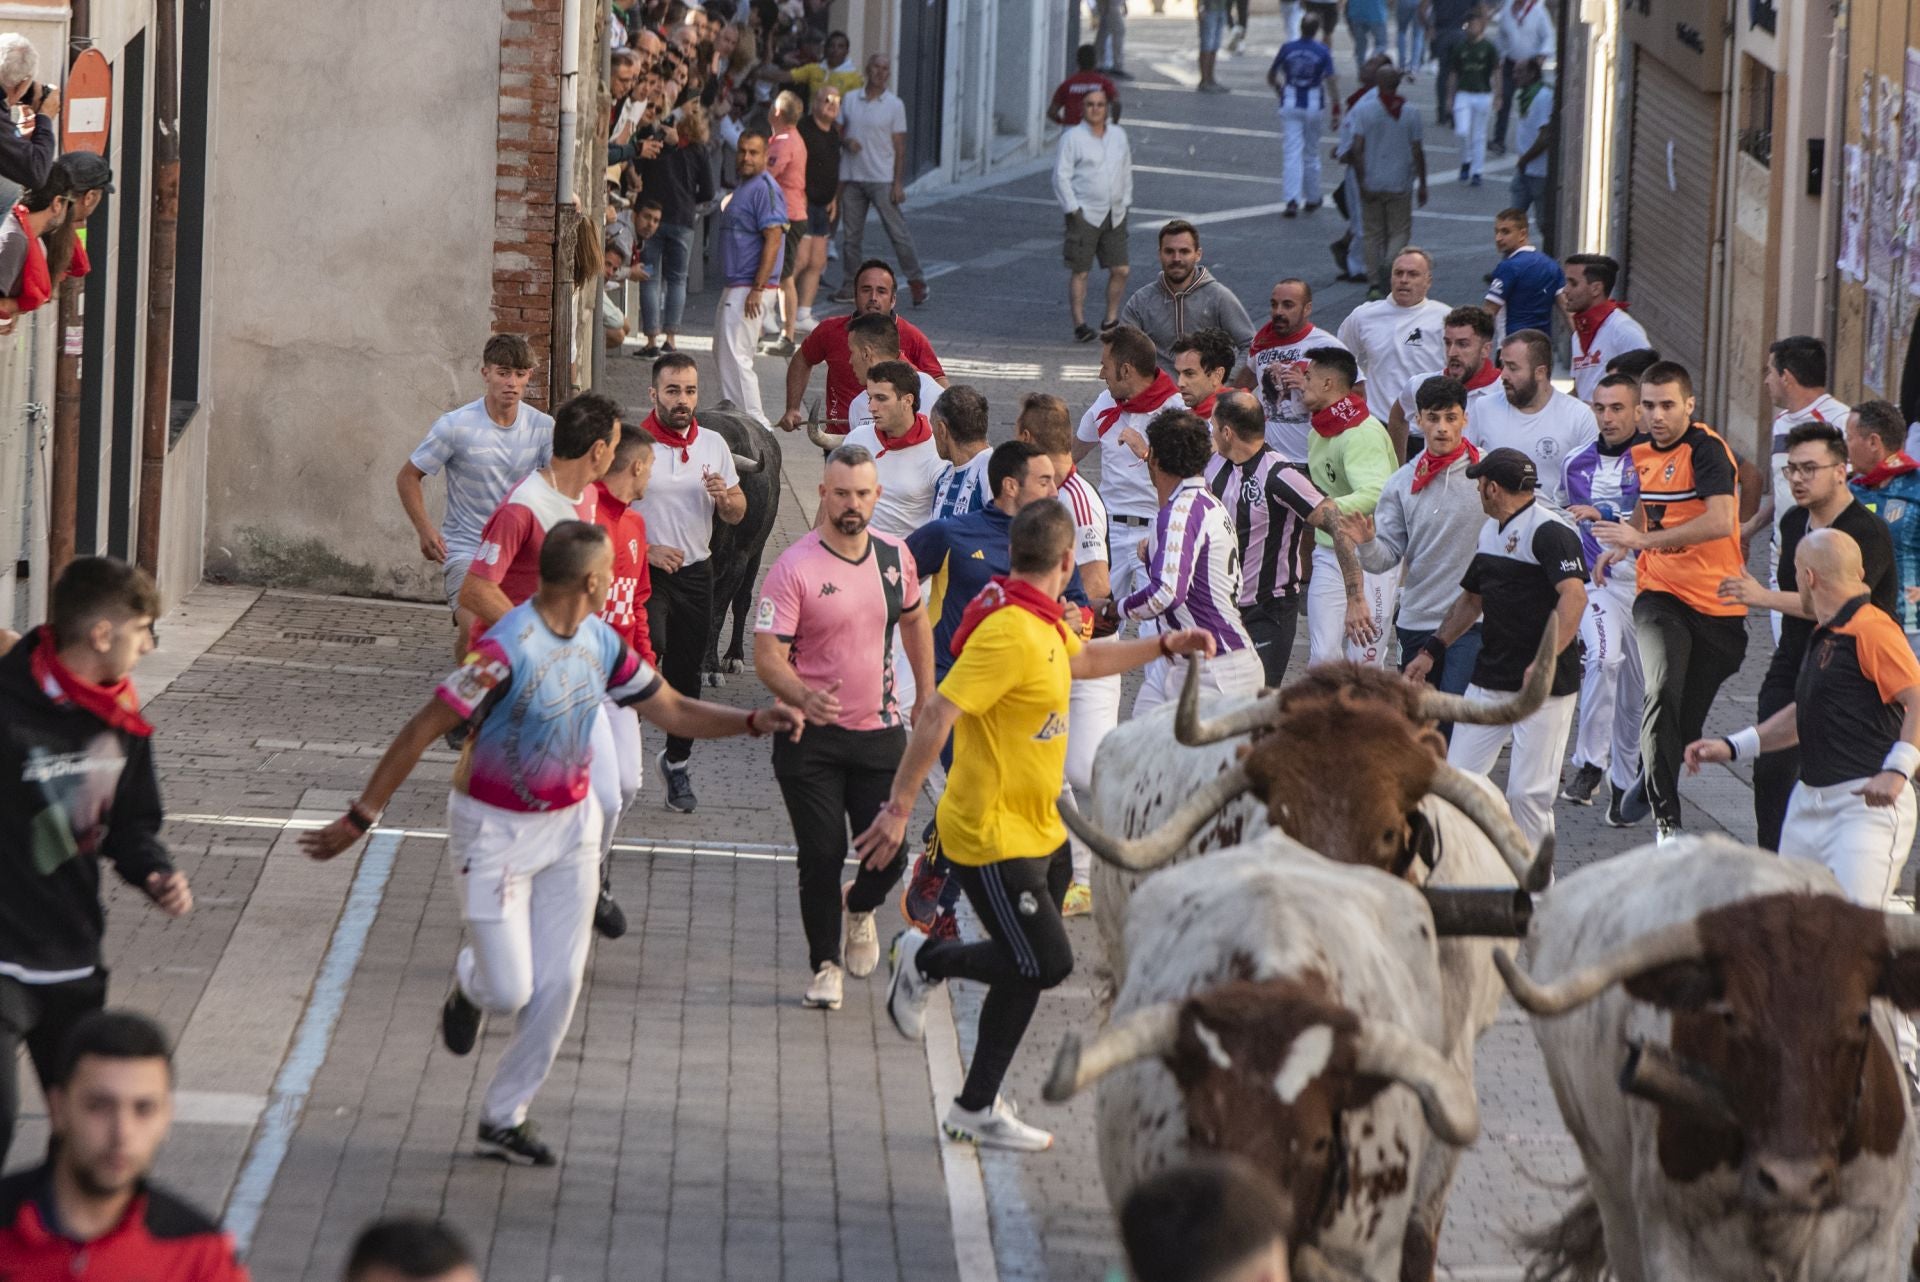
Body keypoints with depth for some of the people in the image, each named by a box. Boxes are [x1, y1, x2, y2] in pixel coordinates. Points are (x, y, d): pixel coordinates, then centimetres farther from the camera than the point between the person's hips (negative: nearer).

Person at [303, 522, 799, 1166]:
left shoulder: (601, 642, -2)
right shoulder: (506, 648, -25)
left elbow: (674, 711, 8)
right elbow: (421, 731, -23)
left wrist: (753, 721, -8)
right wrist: (360, 819, -23)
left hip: (570, 825, 6)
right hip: (495, 830, -6)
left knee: (558, 985, 1)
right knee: (509, 990, -7)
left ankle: (504, 1115, 16)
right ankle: (469, 985, 31)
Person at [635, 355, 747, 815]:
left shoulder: (714, 445, 7)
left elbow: (737, 514, 14)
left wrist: (725, 497, -9)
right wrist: (647, 550, -19)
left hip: (695, 572, 4)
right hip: (643, 571, -4)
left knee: (686, 673, 8)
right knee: (649, 646, -24)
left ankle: (677, 760, 25)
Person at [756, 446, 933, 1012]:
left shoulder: (895, 556, 3)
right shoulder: (795, 567, -13)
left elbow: (914, 621, 22)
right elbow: (767, 656, -15)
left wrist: (927, 698, 23)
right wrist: (804, 696, -35)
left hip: (880, 731, 4)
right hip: (811, 733, -3)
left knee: (890, 853, -1)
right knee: (822, 855, -4)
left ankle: (860, 908, 34)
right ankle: (823, 964, 15)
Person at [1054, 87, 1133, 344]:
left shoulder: (1119, 136, 12)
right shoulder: (1073, 138, -4)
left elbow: (1127, 171, 21)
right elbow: (1061, 176, -6)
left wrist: (1125, 204, 13)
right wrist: (1073, 210, -12)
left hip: (1114, 216, 5)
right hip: (1085, 215, -5)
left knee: (1120, 270, 0)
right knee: (1080, 272, -4)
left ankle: (1111, 321, 13)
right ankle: (1079, 324, 2)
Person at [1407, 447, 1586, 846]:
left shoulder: (1548, 530, -13)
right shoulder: (1491, 532, 17)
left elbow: (1574, 597, -26)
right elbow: (1472, 598, 31)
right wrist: (1432, 650, 26)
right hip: (1489, 679, 9)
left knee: (1528, 791, -8)